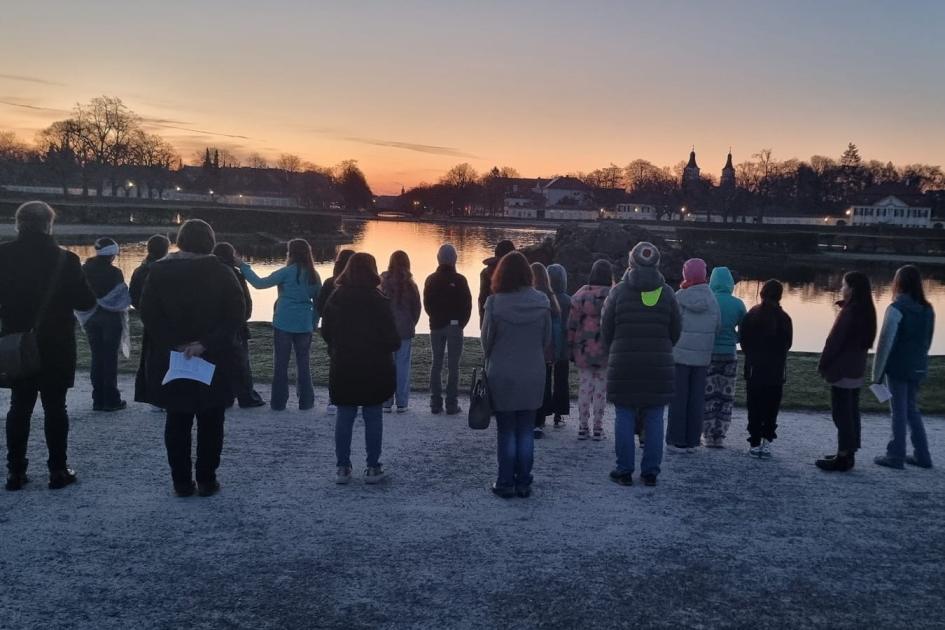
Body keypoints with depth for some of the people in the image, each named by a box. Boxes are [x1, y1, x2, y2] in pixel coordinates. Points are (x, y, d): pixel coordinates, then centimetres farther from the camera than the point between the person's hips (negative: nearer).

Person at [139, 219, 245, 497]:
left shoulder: (158, 272, -1)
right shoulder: (220, 273, -6)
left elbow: (149, 315, -7)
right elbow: (235, 315, -14)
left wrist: (175, 344, -8)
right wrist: (206, 344, -16)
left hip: (170, 360, 1)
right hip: (214, 361, -1)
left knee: (177, 421, 12)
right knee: (210, 421, 10)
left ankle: (181, 482, 14)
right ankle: (207, 480, 11)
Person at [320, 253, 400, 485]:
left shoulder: (335, 299, 0)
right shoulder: (378, 301, -12)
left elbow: (326, 332, 7)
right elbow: (392, 339, -11)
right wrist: (393, 345, 11)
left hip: (342, 368, 3)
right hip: (374, 369, -3)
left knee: (344, 416, 10)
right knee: (373, 417, 6)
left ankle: (343, 467, 12)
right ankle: (373, 468, 10)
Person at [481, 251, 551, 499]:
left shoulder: (495, 302, -13)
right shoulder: (541, 302, -5)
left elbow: (486, 339, -4)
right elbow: (547, 340, 2)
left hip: (502, 376, -2)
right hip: (533, 376, 2)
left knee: (506, 432, 8)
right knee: (526, 432, 11)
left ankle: (505, 483, 12)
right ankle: (524, 483, 15)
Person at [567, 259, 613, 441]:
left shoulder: (581, 295, 1)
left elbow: (572, 325, 1)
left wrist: (570, 349, 7)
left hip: (583, 350, 2)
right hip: (606, 351, -2)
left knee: (585, 386, 8)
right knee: (601, 388, 6)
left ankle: (582, 427, 9)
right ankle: (598, 427, 9)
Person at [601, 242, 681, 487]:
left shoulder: (619, 291, -3)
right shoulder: (667, 293, 2)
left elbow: (606, 329, 1)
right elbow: (676, 331, 6)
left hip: (623, 366, -1)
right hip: (659, 366, 1)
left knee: (624, 418, 4)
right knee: (654, 420, 6)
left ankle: (624, 470, 7)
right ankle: (650, 472, 9)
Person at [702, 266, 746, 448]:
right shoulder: (738, 304, 0)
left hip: (708, 353, -2)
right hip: (729, 355, 2)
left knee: (708, 395, 7)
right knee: (726, 397, 10)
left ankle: (709, 435, 7)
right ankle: (720, 436, 10)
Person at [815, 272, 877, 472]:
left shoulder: (849, 312, -19)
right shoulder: (866, 311, 8)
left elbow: (834, 341, -16)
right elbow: (865, 341, 14)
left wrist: (823, 365, -7)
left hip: (842, 370, -9)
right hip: (857, 369, 9)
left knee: (841, 414, -4)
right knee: (851, 413, 14)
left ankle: (843, 457, 0)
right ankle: (849, 454, 21)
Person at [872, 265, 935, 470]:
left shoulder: (896, 308, -15)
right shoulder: (927, 309, 6)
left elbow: (885, 343, -15)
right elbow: (928, 340, 13)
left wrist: (877, 372, -9)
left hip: (898, 368, -6)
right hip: (918, 368, 6)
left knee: (899, 412, 2)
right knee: (912, 410, 17)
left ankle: (896, 456, 7)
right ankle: (922, 455, 19)